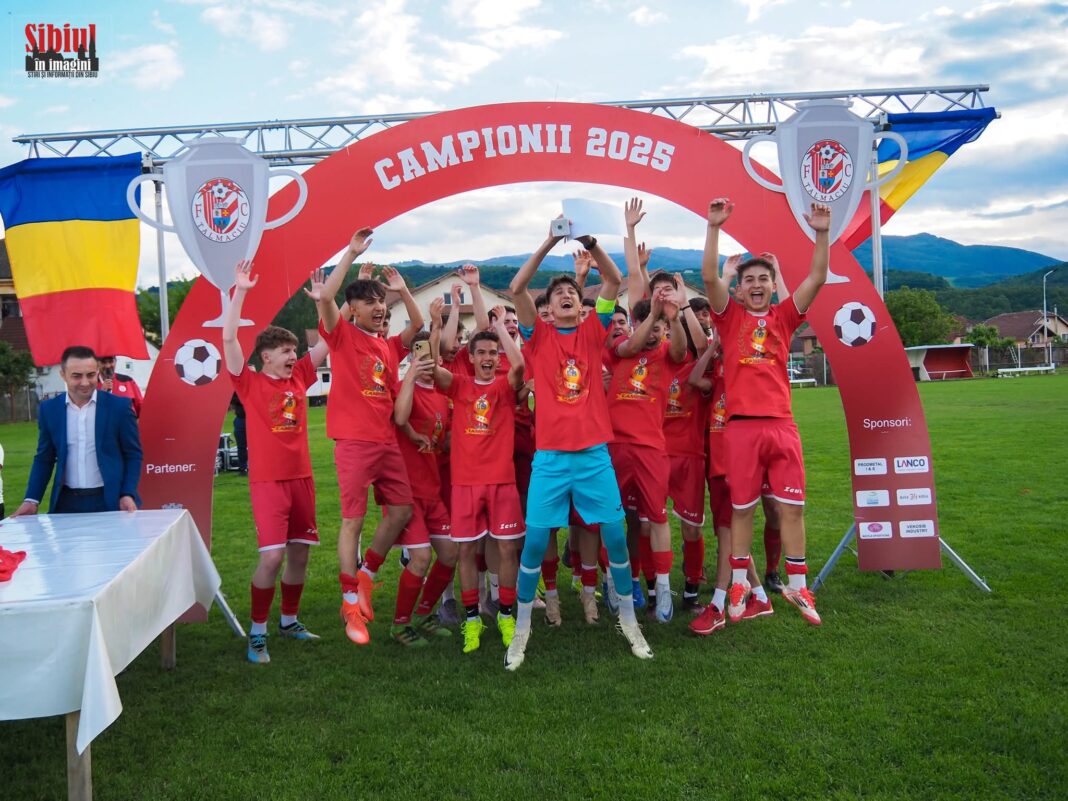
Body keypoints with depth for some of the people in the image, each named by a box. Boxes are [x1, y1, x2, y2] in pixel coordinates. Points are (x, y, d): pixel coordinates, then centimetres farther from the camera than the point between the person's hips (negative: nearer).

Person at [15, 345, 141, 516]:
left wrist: (128, 495, -9)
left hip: (110, 501, -2)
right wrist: (32, 500, 2)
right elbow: (44, 458, 11)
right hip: (66, 502, 2)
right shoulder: (49, 409, 4)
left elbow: (133, 454, 1)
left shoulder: (119, 406, -3)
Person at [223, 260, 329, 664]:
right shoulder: (249, 382, -4)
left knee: (300, 552, 12)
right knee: (272, 556, -12)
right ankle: (257, 632, 3)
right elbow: (228, 338, -15)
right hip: (267, 480, -5)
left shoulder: (298, 377, 8)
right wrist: (240, 291, -18)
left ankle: (290, 620, 29)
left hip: (301, 476, 5)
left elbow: (328, 340, 10)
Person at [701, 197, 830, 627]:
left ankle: (796, 586, 17)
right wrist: (714, 227, -15)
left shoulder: (783, 317, 12)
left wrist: (821, 233, -8)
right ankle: (739, 584, 19)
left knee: (792, 506, 5)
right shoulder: (730, 317, 6)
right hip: (741, 426, -2)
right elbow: (709, 276, -7)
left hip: (782, 424, 2)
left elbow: (816, 278, 3)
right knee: (741, 508, 6)